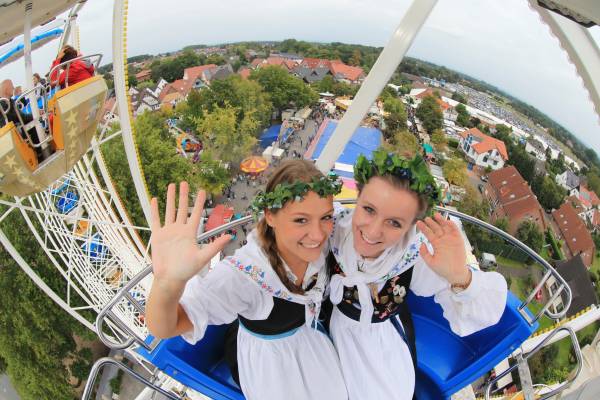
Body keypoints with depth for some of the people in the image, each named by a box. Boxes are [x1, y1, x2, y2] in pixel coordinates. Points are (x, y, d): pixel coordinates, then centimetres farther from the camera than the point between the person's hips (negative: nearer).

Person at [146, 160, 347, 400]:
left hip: (309, 339, 5)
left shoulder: (318, 243, -27)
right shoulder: (243, 274, -41)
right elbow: (163, 328, -50)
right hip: (265, 360, -4)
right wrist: (167, 282, -69)